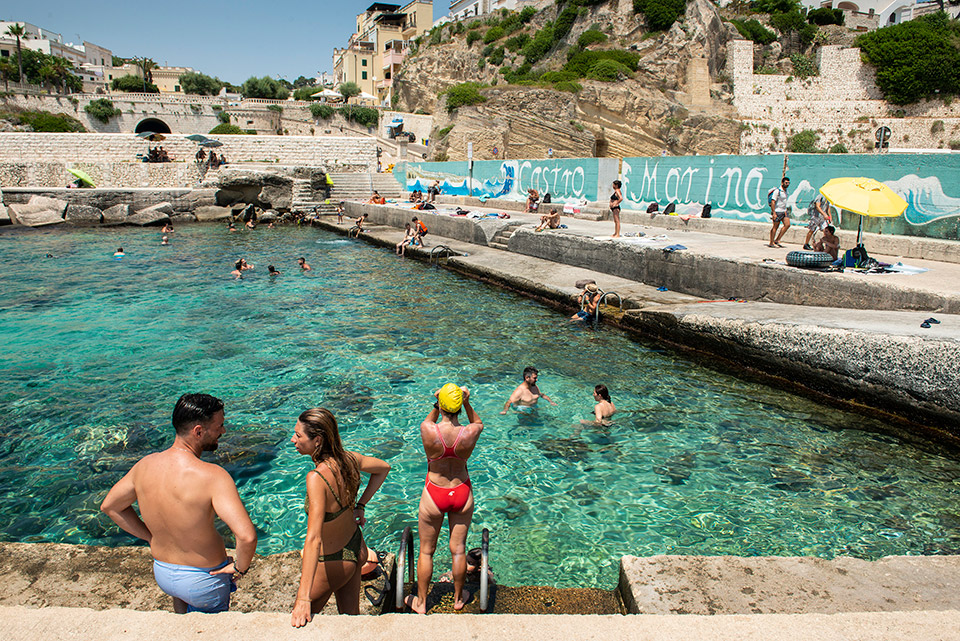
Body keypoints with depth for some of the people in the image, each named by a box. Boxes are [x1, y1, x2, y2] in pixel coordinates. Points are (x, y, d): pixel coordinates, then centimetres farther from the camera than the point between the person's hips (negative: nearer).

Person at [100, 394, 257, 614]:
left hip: (161, 573, 5)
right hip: (204, 582, -5)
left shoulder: (146, 464, -11)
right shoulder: (212, 476, -32)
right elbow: (247, 536, -40)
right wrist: (240, 567, -20)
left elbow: (109, 506, 7)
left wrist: (152, 537, 9)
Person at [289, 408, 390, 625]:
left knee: (301, 618, 20)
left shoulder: (317, 477, -34)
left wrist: (303, 598, -39)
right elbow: (384, 467, 7)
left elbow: (314, 539, -38)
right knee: (351, 616, 25)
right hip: (355, 549, 7)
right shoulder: (347, 459, -13)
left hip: (332, 562, -7)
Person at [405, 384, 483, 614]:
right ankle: (459, 598, 38)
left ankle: (420, 602, 33)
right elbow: (478, 423, 5)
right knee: (458, 550, 18)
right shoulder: (470, 433, -21)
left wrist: (437, 404, -7)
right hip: (462, 494, 1)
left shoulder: (427, 430, -24)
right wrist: (467, 403, -4)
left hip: (434, 496, -1)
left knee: (426, 551, 17)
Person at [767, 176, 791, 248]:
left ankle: (777, 240, 1)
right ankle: (771, 243, 4)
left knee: (787, 224, -4)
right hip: (777, 211, -8)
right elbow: (772, 202, -19)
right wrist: (774, 213, -24)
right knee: (775, 226, -4)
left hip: (784, 211, 8)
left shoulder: (785, 191, 14)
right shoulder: (777, 191, -13)